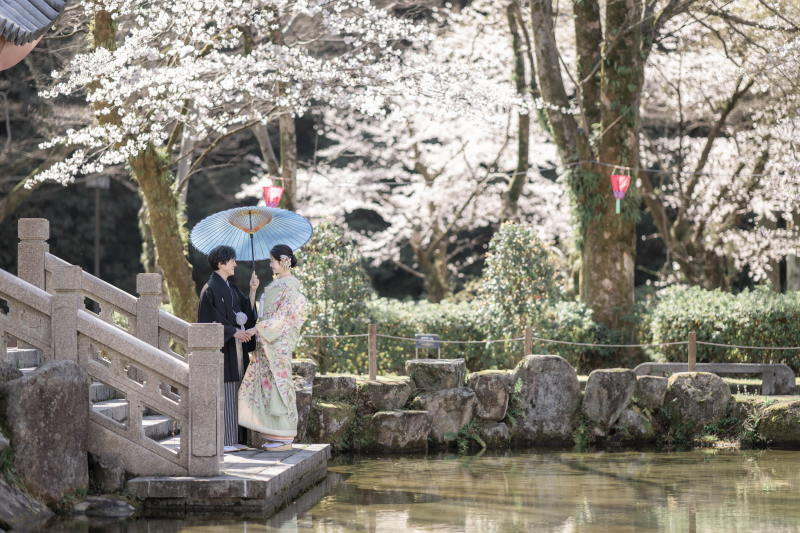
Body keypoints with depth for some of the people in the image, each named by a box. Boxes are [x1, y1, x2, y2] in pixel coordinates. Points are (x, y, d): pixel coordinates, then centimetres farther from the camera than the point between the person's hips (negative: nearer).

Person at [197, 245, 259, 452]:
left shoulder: (231, 288, 17)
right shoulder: (211, 289, -10)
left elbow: (247, 310, 12)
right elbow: (213, 319, -15)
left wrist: (252, 291, 2)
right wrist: (234, 332, -19)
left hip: (236, 348, 9)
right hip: (222, 346, -9)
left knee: (234, 393, 9)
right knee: (222, 393, -8)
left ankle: (235, 438, 12)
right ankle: (221, 440, -6)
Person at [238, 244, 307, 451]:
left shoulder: (290, 286, -12)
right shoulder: (276, 284, 17)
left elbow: (282, 317, -17)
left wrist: (257, 329, -19)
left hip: (279, 343, -9)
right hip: (268, 343, 9)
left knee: (279, 385, -7)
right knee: (268, 385, 8)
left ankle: (284, 439, -3)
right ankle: (274, 435, 11)